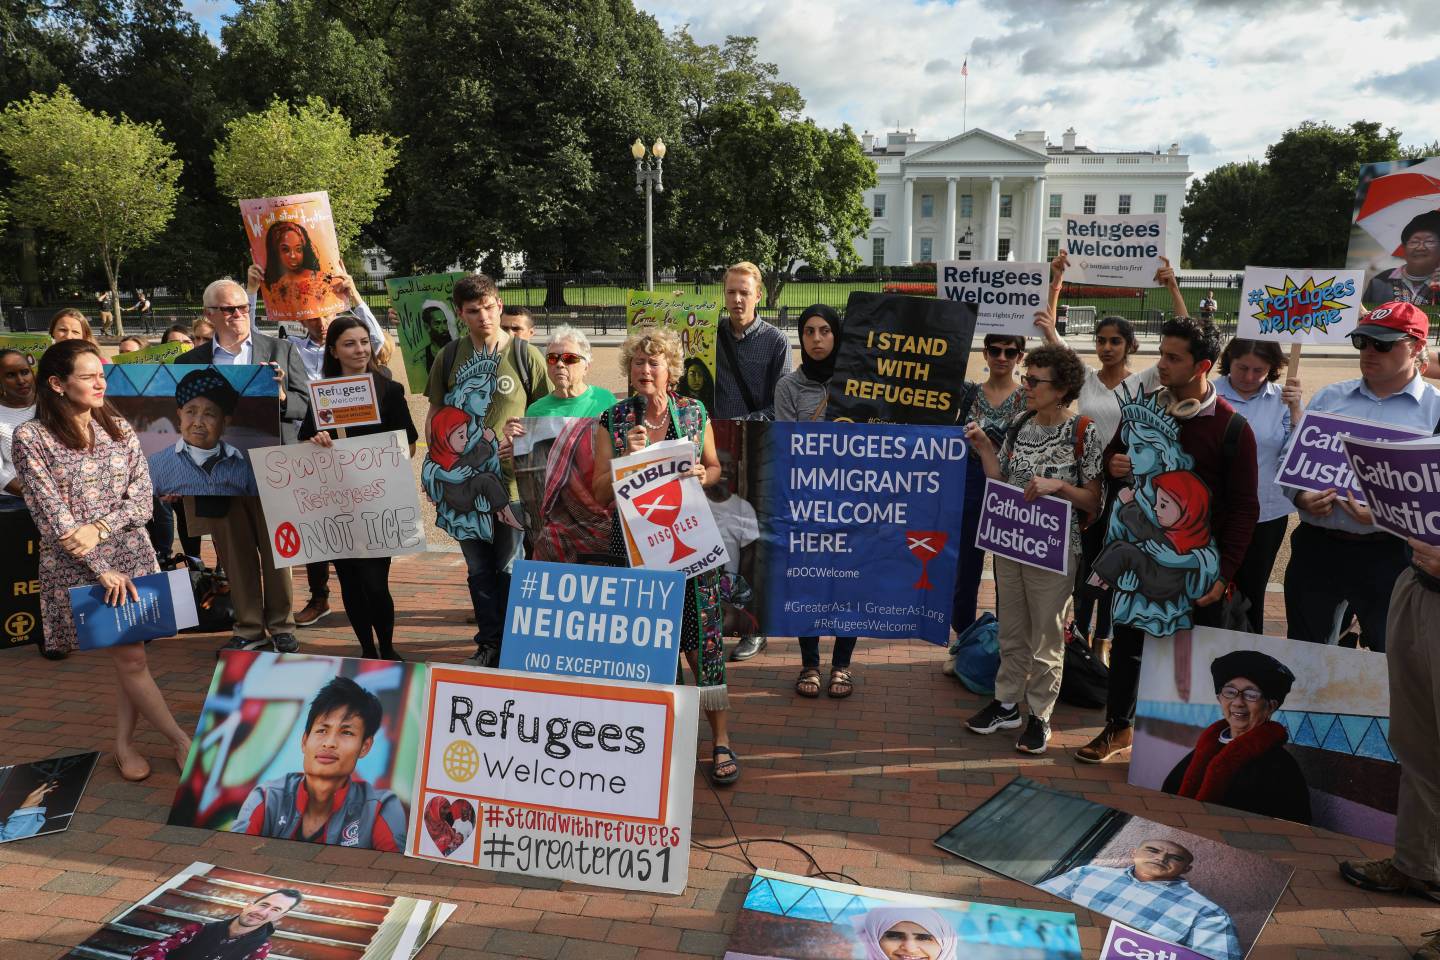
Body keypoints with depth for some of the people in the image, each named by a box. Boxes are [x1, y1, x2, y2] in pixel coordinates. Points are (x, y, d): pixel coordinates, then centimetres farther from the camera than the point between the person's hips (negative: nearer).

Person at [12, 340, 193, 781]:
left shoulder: (119, 428, 6)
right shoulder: (31, 437, -6)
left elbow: (142, 497, 1)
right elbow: (51, 513, -10)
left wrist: (99, 528, -16)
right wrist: (102, 568, -15)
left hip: (133, 556, 4)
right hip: (77, 568, -4)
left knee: (129, 656, 7)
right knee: (130, 658, -3)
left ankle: (124, 745, 23)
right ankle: (181, 740, 8)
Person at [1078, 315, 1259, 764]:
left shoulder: (1231, 427, -10)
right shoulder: (1141, 408, 2)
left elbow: (1244, 507, -8)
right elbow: (1113, 457, 17)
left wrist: (1224, 572, -13)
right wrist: (1113, 466, -8)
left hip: (1197, 562, -4)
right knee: (1128, 639, 13)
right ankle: (1118, 727, 28)